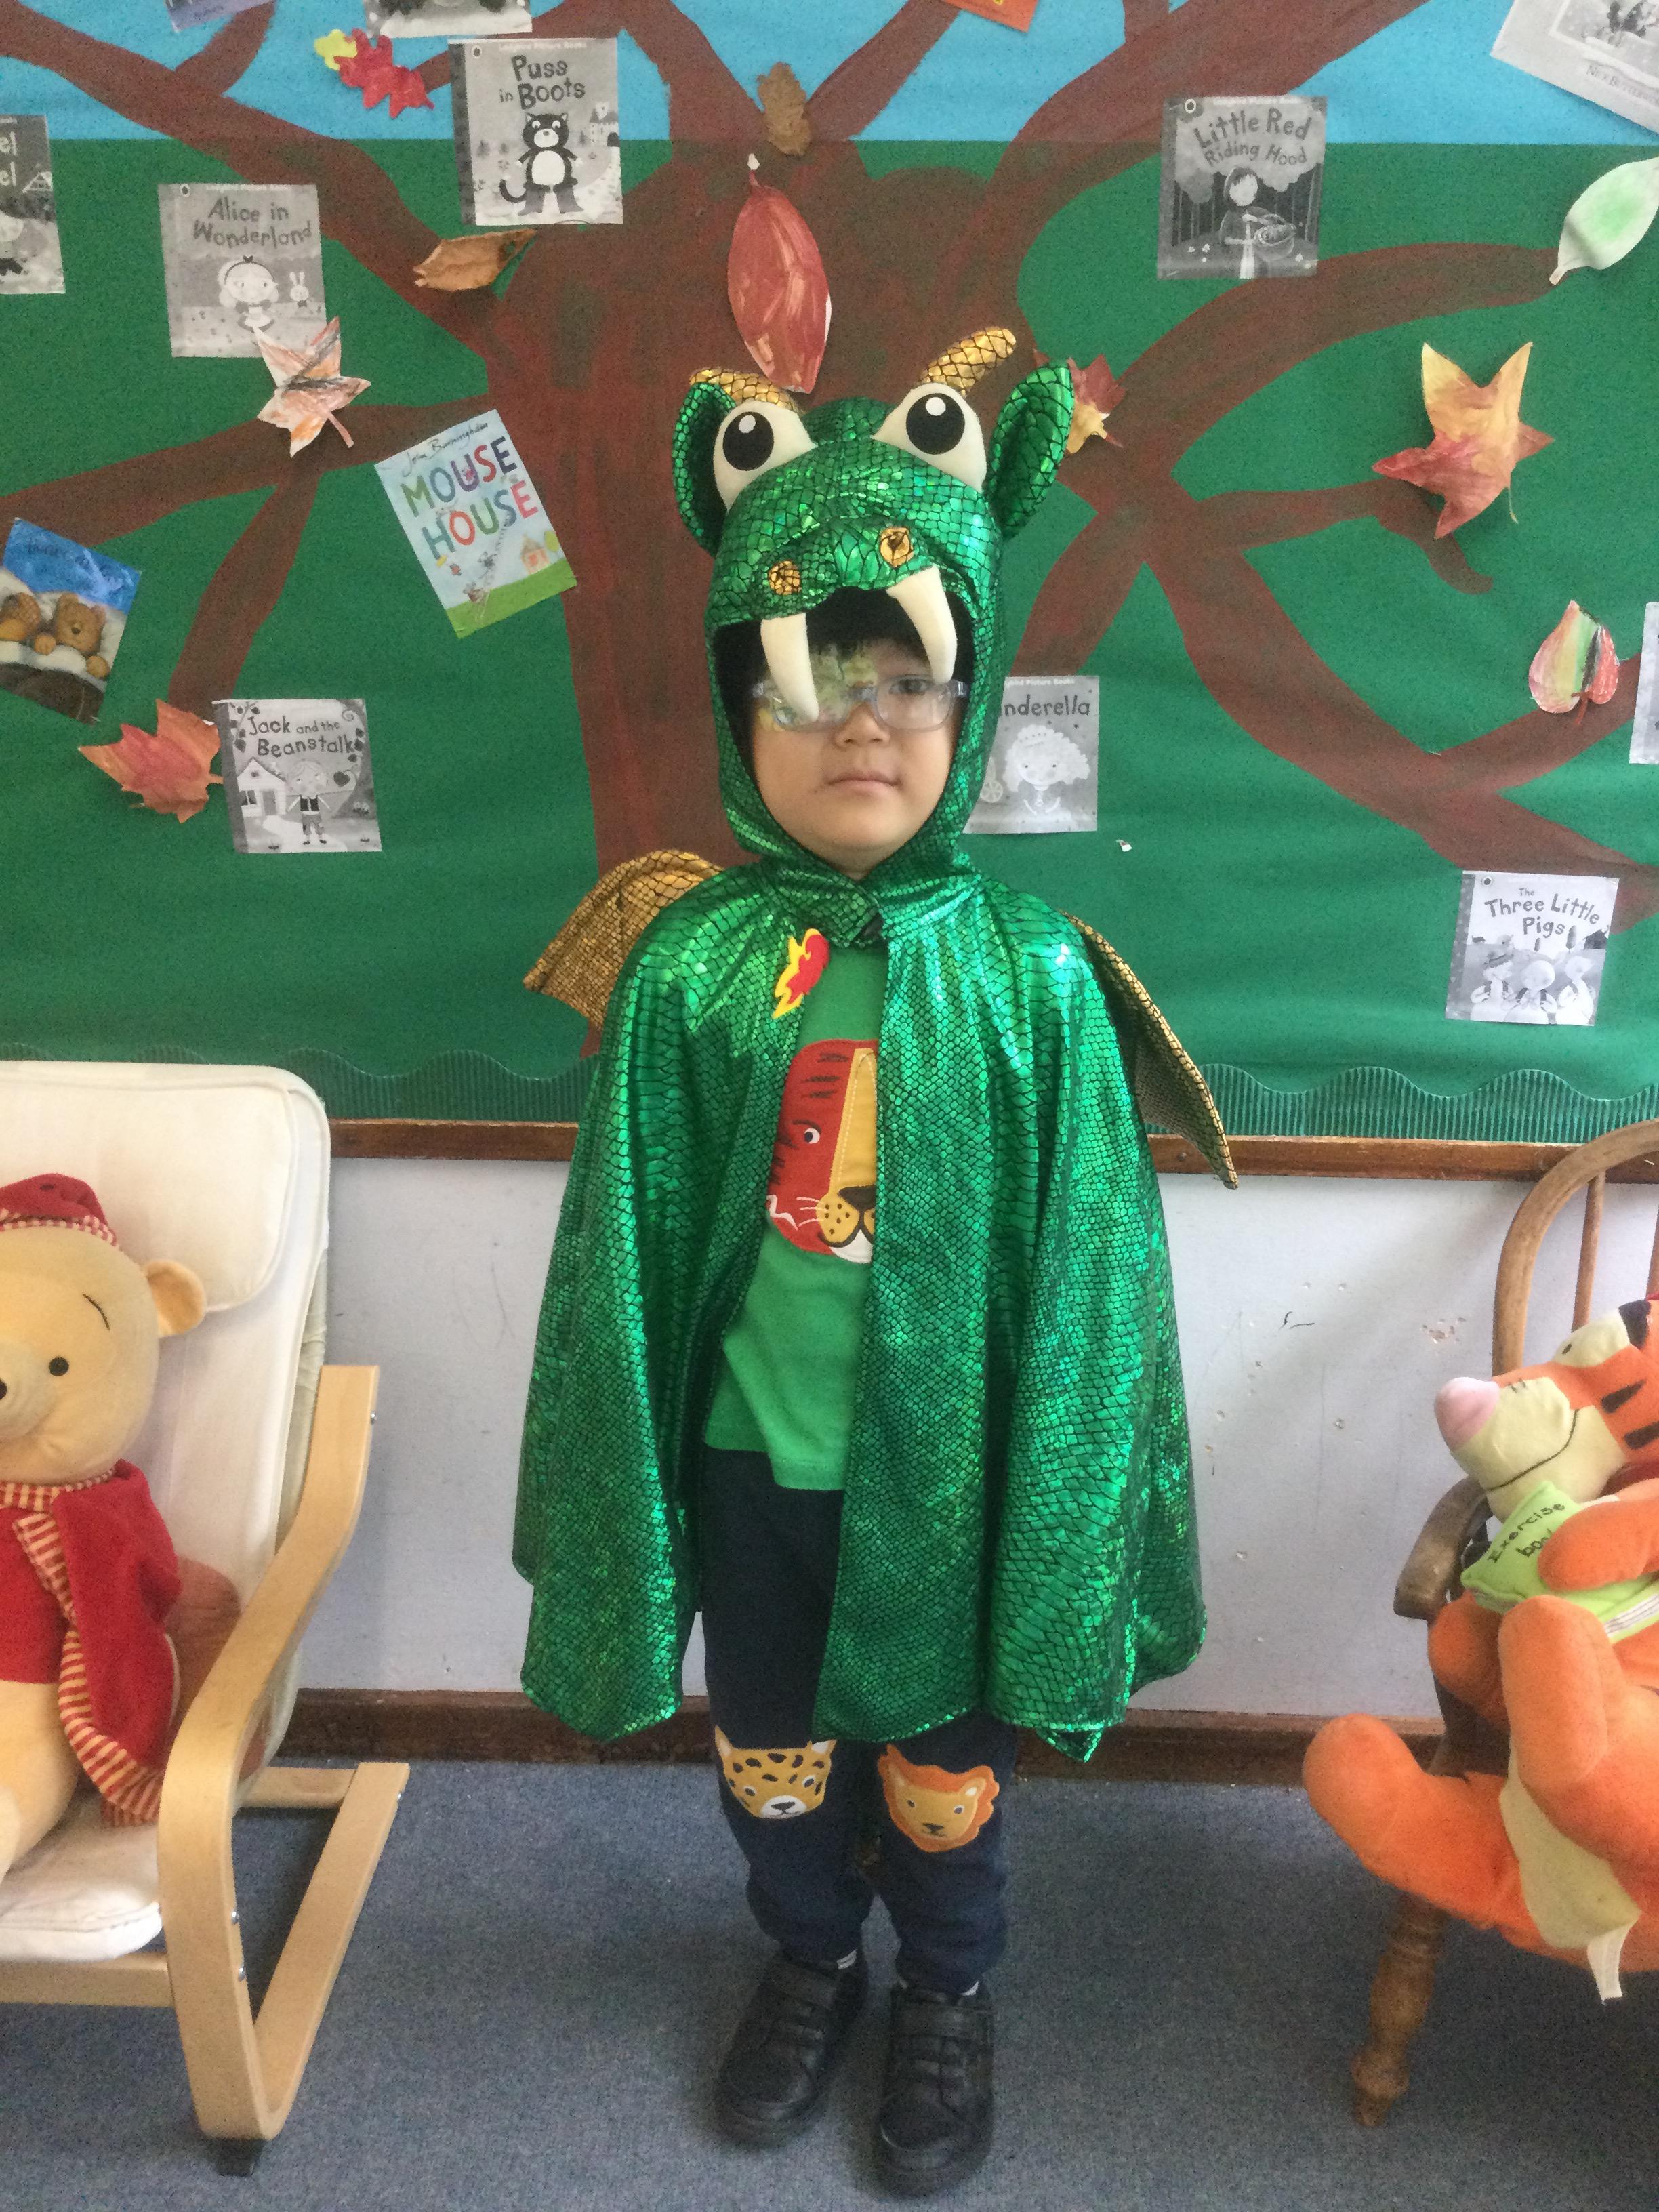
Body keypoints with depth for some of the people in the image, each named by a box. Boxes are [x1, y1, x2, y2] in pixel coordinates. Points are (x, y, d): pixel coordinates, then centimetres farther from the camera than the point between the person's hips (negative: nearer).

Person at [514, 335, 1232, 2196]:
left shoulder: (1028, 976, -13)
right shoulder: (687, 967, -12)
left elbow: (1082, 1267, -7)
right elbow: (624, 1261, -6)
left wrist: (1062, 1514, -5)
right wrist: (622, 1505, -2)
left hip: (946, 1459, -1)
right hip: (750, 1460, 2)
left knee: (943, 1762, 21)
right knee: (769, 1751, 24)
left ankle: (947, 1995, 51)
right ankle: (810, 1958, 54)